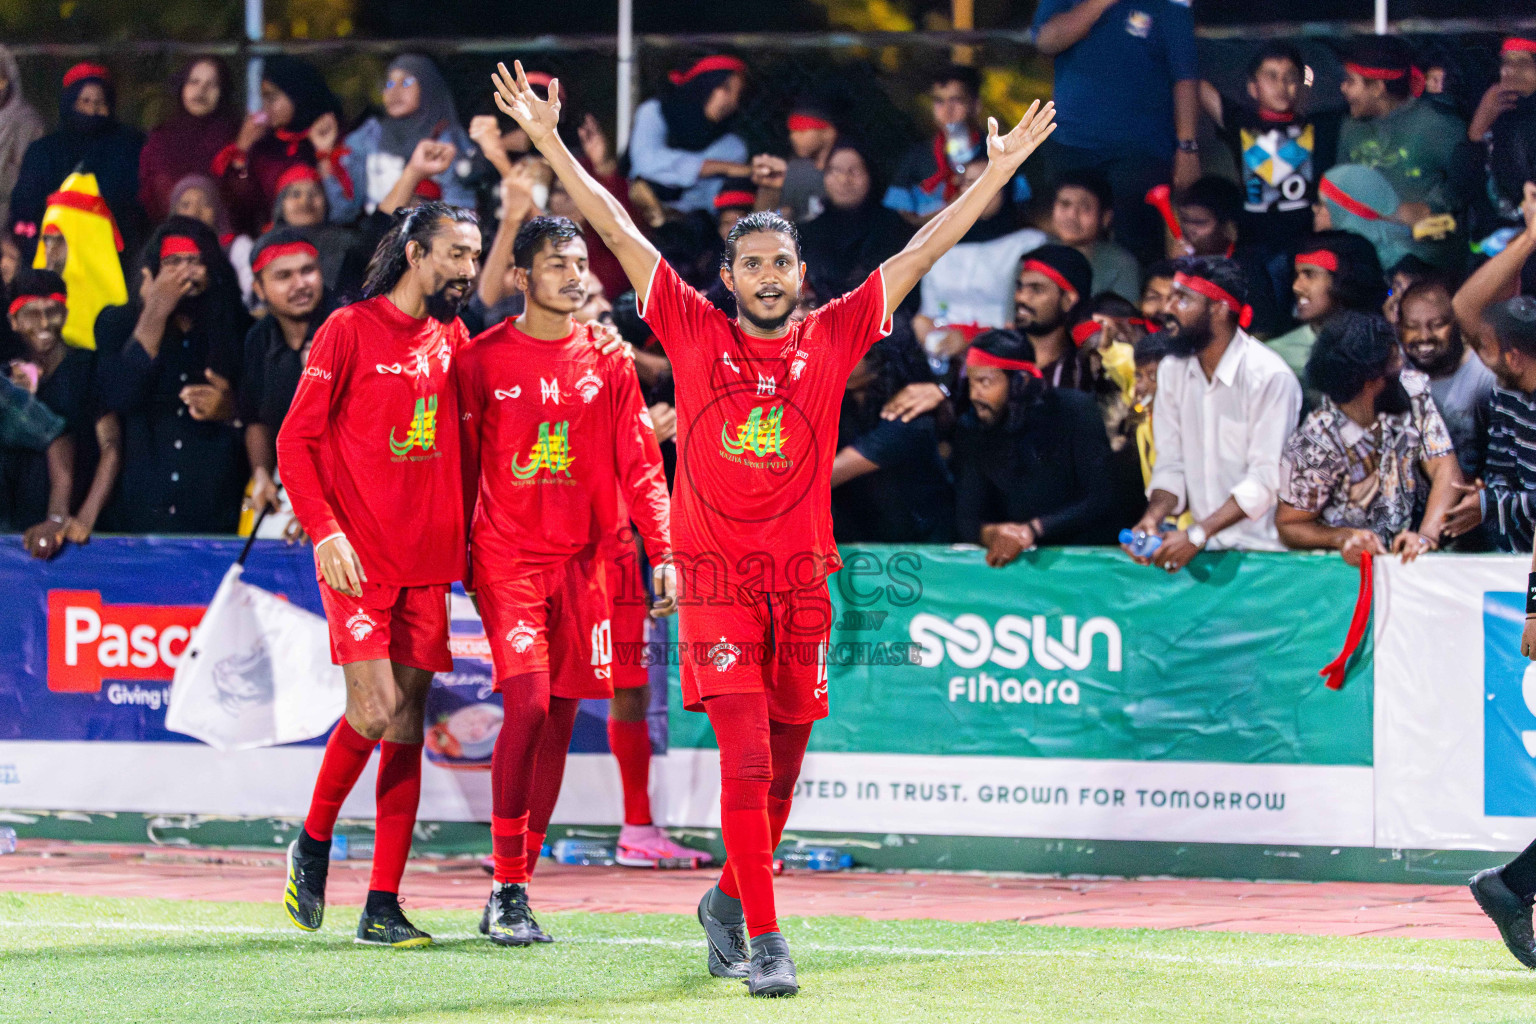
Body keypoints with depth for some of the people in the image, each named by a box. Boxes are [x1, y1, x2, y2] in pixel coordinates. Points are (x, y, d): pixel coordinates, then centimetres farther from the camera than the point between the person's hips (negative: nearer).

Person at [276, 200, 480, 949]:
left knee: (408, 726, 2)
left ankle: (382, 907, 4)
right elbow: (296, 439, -4)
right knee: (375, 711, -15)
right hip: (359, 559, -5)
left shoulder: (452, 341, 14)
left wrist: (460, 536, 7)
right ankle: (313, 843, 11)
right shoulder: (350, 330, -3)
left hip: (429, 562, 5)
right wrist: (325, 532, -14)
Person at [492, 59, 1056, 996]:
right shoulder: (696, 333, 2)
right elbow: (617, 229, 3)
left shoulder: (831, 339, 5)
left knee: (783, 768, 10)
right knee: (746, 758, -12)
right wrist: (548, 140, 2)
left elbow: (922, 252, 7)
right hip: (716, 577, -3)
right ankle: (764, 938, -11)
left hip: (801, 579, 3)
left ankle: (730, 896, 34)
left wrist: (999, 171, 6)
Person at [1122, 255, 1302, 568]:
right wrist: (1153, 517, -9)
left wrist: (1196, 535, -21)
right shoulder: (1172, 371, 10)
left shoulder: (1269, 376, -11)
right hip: (1207, 547, 5)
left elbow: (1266, 478, -15)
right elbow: (1171, 464, 12)